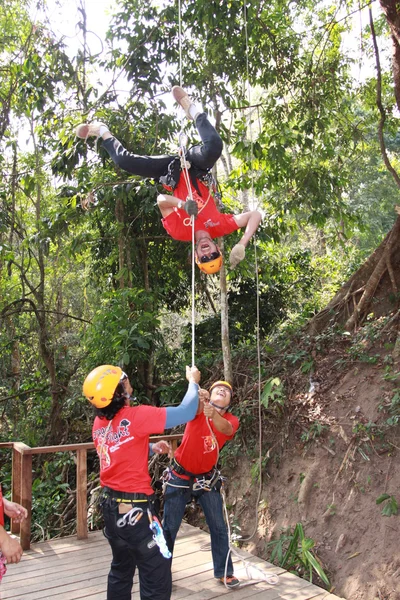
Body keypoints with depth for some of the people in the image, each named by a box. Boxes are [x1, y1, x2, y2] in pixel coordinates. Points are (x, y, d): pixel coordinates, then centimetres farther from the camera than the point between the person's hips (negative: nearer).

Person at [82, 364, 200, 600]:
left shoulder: (99, 422, 3)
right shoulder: (136, 416, -21)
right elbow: (186, 412, -16)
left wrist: (151, 448, 15)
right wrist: (193, 382, -1)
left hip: (111, 505, 8)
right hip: (135, 509, -8)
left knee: (121, 569, 24)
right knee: (157, 577, 4)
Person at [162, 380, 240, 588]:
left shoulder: (231, 420, -8)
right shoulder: (199, 411, -13)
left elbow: (225, 429, -32)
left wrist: (213, 414, -55)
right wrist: (198, 398, -63)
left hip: (207, 478, 2)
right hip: (180, 477, -2)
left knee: (219, 526, 6)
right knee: (169, 527, 6)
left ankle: (223, 571, 24)